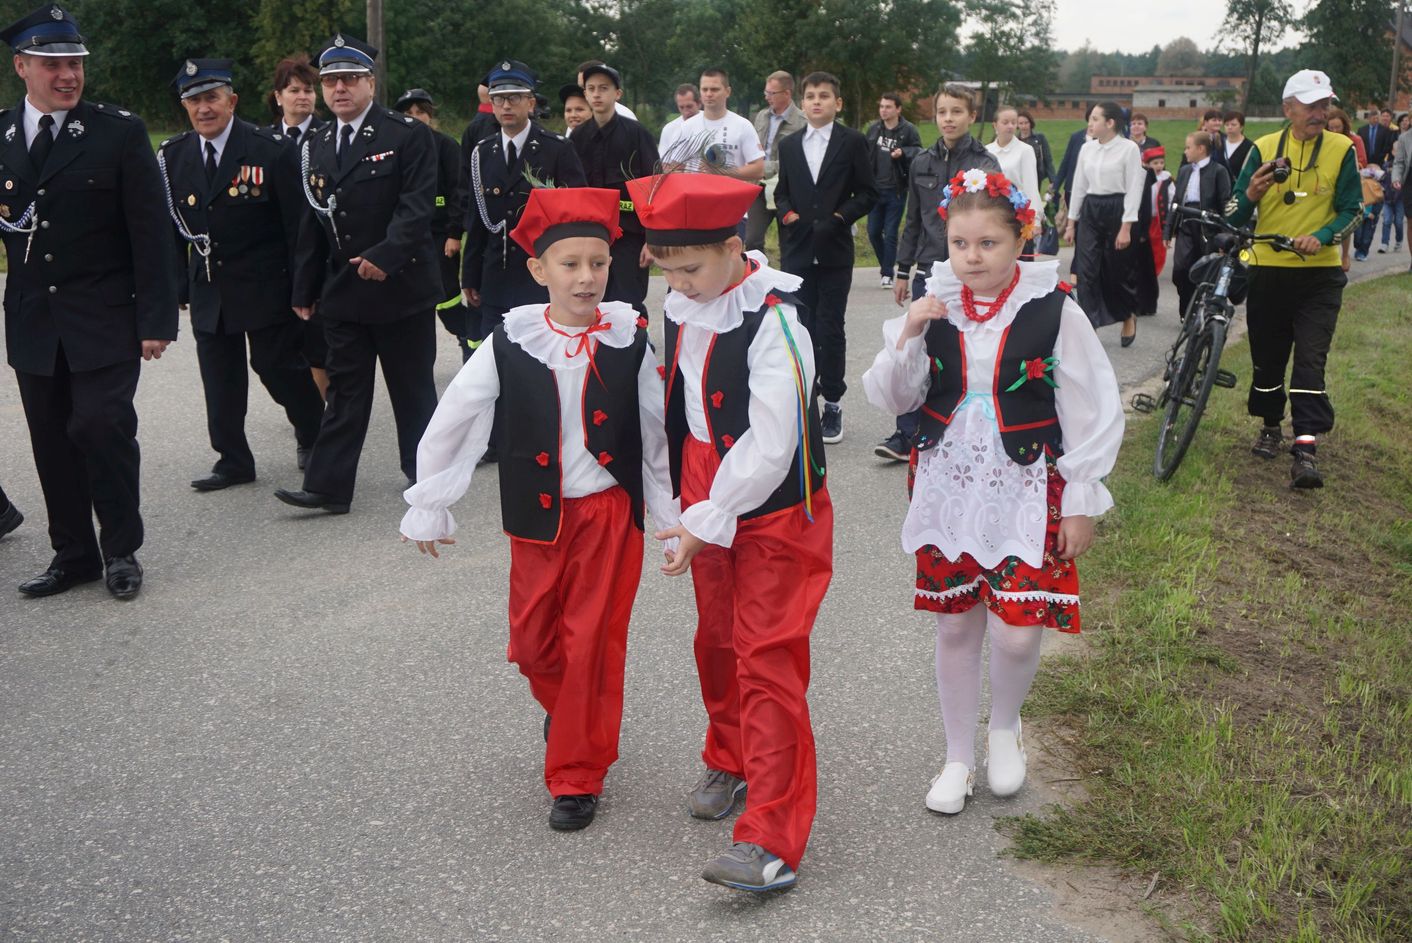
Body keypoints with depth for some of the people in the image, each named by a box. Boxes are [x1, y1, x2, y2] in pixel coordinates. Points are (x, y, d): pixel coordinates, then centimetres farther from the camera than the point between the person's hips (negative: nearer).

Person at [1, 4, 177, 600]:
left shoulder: (120, 132, -3)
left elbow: (151, 232, -5)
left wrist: (156, 318, -10)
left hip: (104, 317, -4)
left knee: (102, 426, -10)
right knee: (52, 440, 8)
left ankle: (121, 551, 9)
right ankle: (73, 555, 21)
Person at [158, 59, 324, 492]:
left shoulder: (272, 150, -9)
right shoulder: (173, 156, 5)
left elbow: (297, 224, -8)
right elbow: (172, 227, 9)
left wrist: (301, 288, -10)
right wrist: (177, 288, 4)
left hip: (266, 289, -4)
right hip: (209, 291, 4)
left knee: (281, 368, 5)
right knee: (220, 381, 8)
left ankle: (312, 435, 30)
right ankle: (233, 460, 20)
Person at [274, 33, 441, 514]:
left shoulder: (408, 135, -6)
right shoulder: (315, 146, 12)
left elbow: (417, 206, -14)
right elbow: (312, 222, 13)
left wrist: (385, 256, -25)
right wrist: (305, 289, 11)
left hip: (401, 283, -5)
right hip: (342, 290, 5)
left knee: (413, 385, 7)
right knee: (345, 390, 6)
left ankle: (424, 471, 21)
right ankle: (328, 487, 6)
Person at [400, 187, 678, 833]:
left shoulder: (629, 342, -7)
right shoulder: (510, 344, -7)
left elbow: (658, 431, 1)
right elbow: (450, 423, -1)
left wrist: (671, 512, 5)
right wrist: (428, 508, 2)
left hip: (609, 512, -1)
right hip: (538, 515, 2)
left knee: (593, 642, 1)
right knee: (532, 640, 11)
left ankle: (578, 774, 17)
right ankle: (567, 710, 45)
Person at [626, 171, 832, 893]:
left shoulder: (774, 321, -22)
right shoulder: (679, 308, 3)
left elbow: (771, 445, -25)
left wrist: (708, 520, -22)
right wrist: (688, 503, 15)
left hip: (775, 515, -7)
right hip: (708, 508, 7)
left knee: (767, 663, -7)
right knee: (716, 643, 20)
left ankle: (773, 842, -3)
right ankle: (729, 760, 44)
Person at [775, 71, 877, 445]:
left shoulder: (853, 142, 2)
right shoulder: (789, 145, 13)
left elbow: (867, 193, 1)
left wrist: (839, 217, -12)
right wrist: (786, 213, -2)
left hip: (834, 252, -3)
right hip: (796, 250, 3)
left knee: (831, 329, -1)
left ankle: (832, 403, 8)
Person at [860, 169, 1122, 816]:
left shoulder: (1055, 312, -9)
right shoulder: (933, 308, 0)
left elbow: (1091, 413, -4)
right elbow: (891, 399, 1)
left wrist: (1080, 503, -3)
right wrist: (907, 338, -16)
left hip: (1027, 494, -3)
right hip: (947, 491, 3)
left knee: (1017, 634, -7)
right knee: (955, 626, 10)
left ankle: (1004, 724, 27)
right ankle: (958, 758, 29)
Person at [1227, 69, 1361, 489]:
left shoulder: (1341, 149, -1)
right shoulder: (1264, 149, 0)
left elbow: (1351, 210, 0)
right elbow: (1237, 215, 0)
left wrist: (1321, 237, -19)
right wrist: (1251, 194, -23)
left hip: (1320, 273, -1)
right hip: (1268, 270, 2)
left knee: (1310, 359, -8)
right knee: (1267, 356, 11)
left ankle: (1306, 449, -10)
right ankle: (1271, 427, 32)